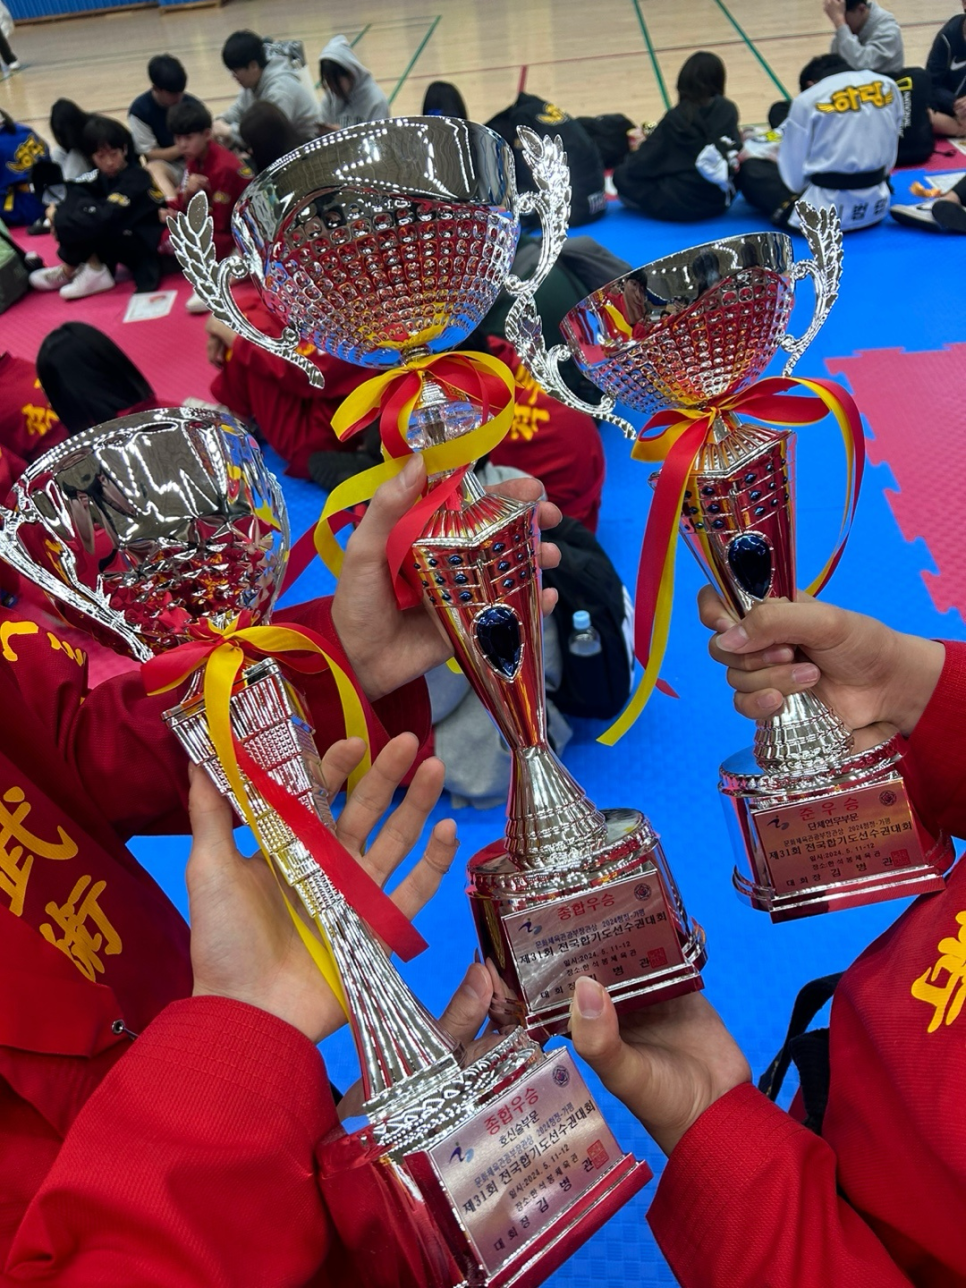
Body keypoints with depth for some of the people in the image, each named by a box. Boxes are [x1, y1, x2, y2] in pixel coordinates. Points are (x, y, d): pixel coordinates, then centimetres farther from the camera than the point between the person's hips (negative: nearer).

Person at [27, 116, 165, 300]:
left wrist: (59, 218, -21)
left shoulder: (136, 179, -19)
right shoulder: (101, 176, 5)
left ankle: (95, 272, -5)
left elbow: (105, 218, -29)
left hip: (143, 248, -8)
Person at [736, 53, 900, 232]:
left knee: (749, 168, 10)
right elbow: (889, 159, 11)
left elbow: (794, 178, -4)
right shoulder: (888, 87, 5)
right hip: (877, 207, 6)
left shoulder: (807, 100, -7)